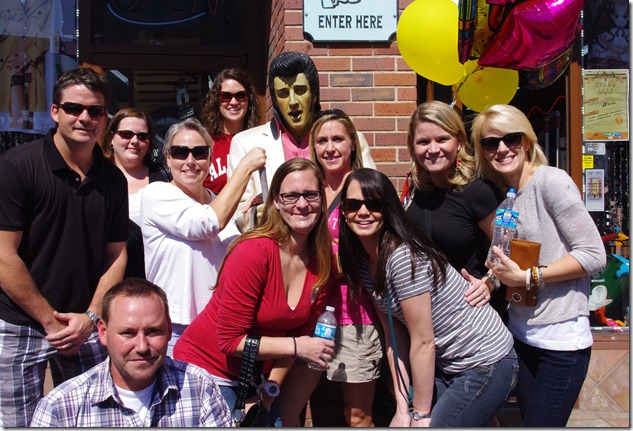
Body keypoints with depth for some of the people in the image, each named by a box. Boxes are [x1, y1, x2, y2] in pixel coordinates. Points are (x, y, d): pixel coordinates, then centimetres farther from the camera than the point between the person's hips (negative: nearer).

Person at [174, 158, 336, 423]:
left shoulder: (323, 262, -6)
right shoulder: (253, 252, -23)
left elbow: (301, 332, 1)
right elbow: (229, 340, -20)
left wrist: (269, 392, -6)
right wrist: (296, 347, -20)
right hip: (207, 368, -5)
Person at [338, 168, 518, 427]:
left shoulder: (403, 257, -24)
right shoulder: (363, 262, 0)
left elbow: (423, 342, -21)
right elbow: (394, 335, 3)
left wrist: (421, 415, -12)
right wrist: (402, 409, 0)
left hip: (485, 365, -7)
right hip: (447, 365, 7)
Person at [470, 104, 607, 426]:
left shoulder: (551, 180, -12)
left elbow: (594, 254, -15)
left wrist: (528, 277, -18)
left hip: (561, 338, -7)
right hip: (520, 334, 7)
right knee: (529, 419, 15)